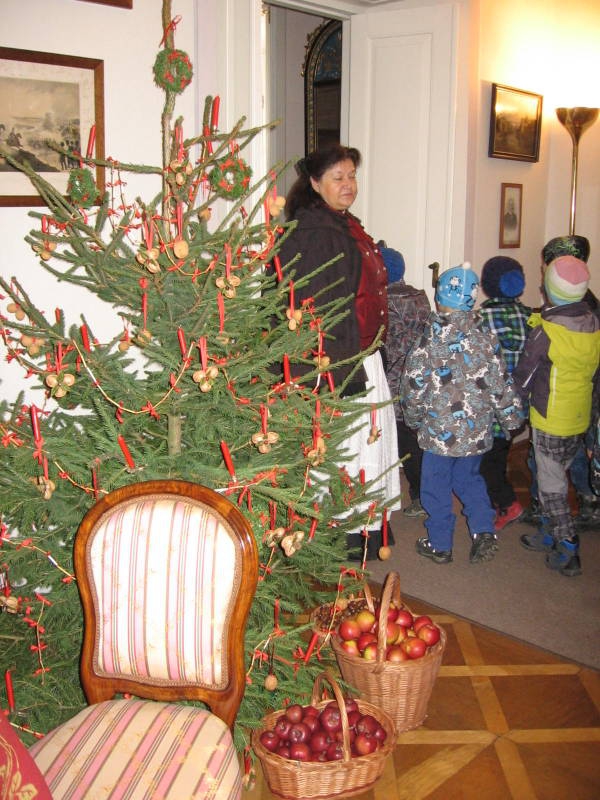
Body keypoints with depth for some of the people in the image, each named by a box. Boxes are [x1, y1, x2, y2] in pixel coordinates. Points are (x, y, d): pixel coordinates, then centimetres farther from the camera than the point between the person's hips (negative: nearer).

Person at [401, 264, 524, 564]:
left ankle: (440, 545, 22)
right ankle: (483, 531, 12)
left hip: (439, 431, -4)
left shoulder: (430, 339, -14)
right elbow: (501, 384, 1)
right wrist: (511, 418, 13)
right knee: (469, 477, 24)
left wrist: (413, 417, 7)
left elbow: (413, 386, -9)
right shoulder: (486, 337, -3)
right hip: (477, 430, 4)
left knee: (437, 485, 11)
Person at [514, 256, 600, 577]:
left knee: (552, 485, 4)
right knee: (557, 477, 21)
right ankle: (550, 534, 34)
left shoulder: (546, 331, -22)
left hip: (550, 420, -7)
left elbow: (522, 380, -14)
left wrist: (528, 391, 6)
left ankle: (567, 552, 9)